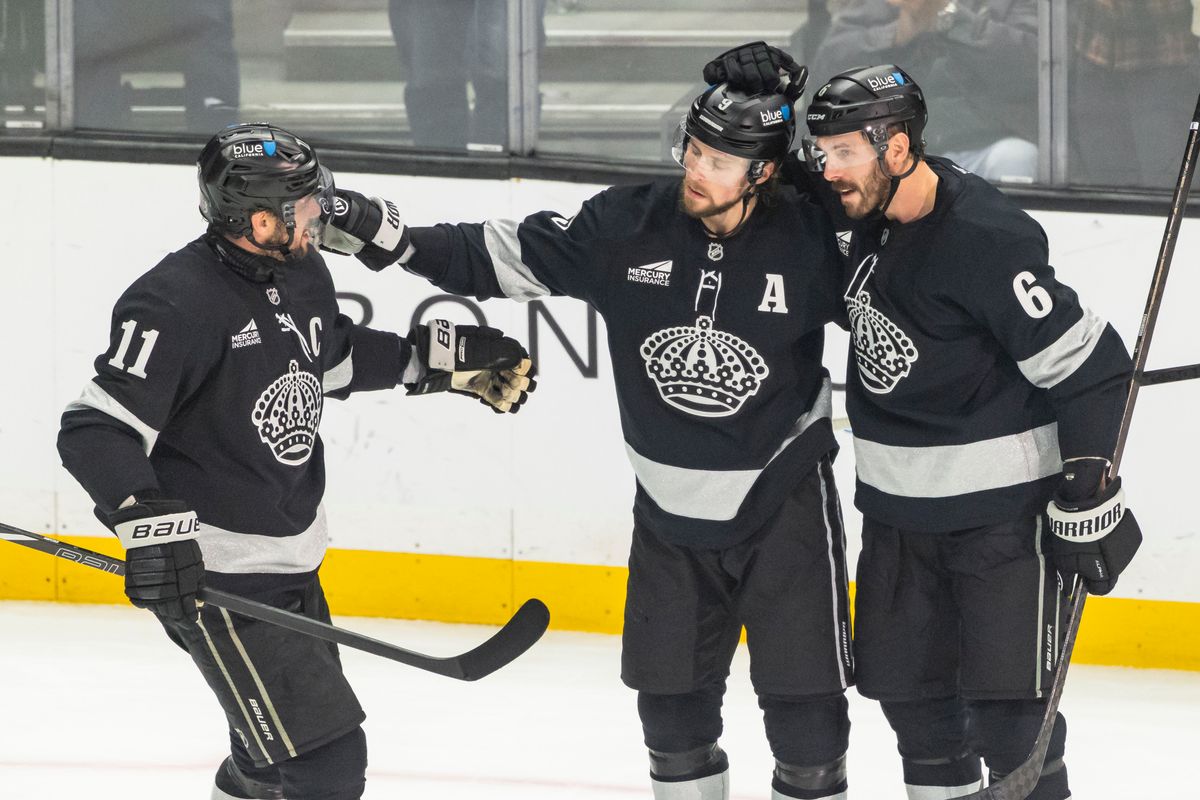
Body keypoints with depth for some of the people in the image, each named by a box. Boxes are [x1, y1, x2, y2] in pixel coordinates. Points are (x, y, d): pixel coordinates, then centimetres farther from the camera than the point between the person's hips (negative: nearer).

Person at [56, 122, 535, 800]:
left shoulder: (302, 271, 2)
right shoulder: (178, 302, -25)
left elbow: (336, 356, 24)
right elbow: (96, 431, -27)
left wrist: (443, 360, 19)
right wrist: (150, 522, -40)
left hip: (292, 561, 9)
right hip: (209, 571, -9)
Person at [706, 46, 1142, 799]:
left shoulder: (985, 241, -24)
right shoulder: (865, 207, -1)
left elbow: (1091, 367, -21)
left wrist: (1089, 497, -21)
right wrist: (756, 101, -3)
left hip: (1002, 505, -8)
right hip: (901, 505, 8)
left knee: (1006, 708, -11)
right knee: (908, 688, 13)